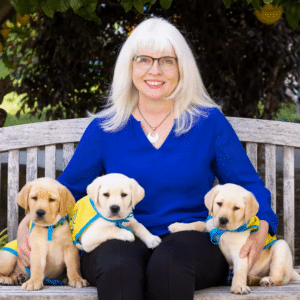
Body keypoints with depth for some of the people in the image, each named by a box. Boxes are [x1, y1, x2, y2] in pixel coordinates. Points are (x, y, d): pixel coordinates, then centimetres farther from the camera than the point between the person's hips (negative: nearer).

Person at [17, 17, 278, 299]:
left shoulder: (209, 122, 9)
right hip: (121, 240, 1)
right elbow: (67, 189, 17)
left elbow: (249, 186, 11)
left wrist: (259, 232, -10)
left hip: (191, 238, -1)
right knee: (118, 267, -36)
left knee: (168, 264, -37)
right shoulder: (104, 128, 12)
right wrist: (28, 224, -2)